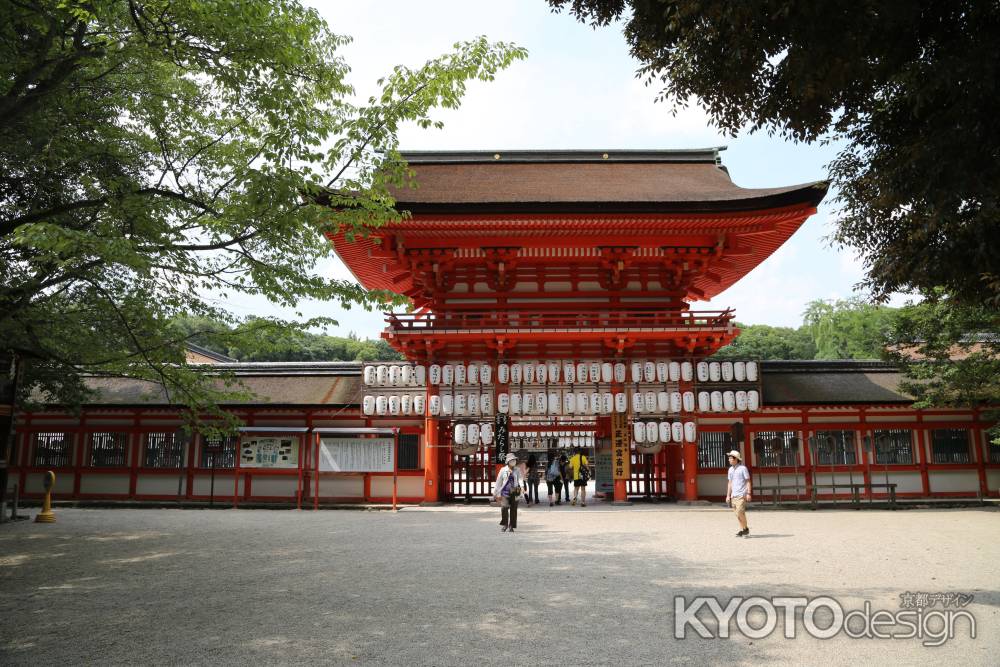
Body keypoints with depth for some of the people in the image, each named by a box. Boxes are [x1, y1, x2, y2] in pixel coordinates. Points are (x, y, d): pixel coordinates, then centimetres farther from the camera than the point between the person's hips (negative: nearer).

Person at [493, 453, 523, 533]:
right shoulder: (503, 470, 4)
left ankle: (511, 526, 18)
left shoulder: (517, 470, 6)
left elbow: (520, 478, -8)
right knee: (504, 507, -16)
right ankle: (504, 525, 2)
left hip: (514, 492, 1)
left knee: (513, 509, 4)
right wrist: (495, 493, 12)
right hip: (505, 491, -1)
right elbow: (498, 482, 10)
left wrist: (521, 485, -31)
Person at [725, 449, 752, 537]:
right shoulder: (730, 469, 13)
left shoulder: (743, 468, -7)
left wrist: (748, 493, -14)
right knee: (738, 514, 7)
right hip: (733, 495, 7)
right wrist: (728, 495, 14)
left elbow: (748, 481, -6)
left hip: (741, 495, -7)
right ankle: (742, 530, 15)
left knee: (740, 512, -13)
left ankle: (745, 529, 3)